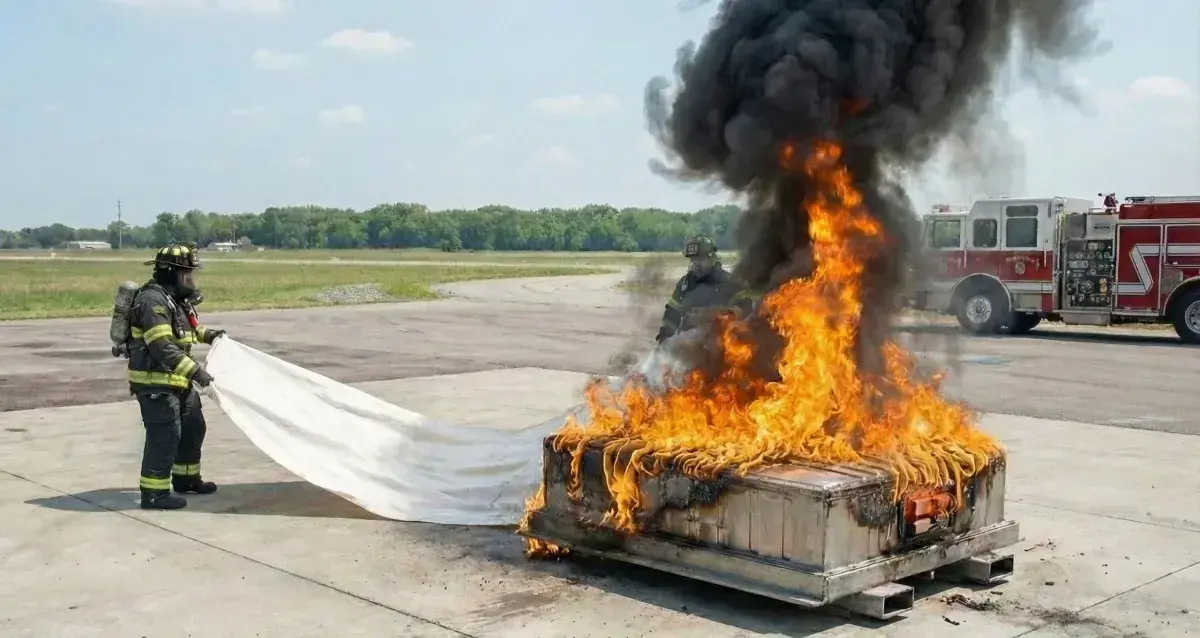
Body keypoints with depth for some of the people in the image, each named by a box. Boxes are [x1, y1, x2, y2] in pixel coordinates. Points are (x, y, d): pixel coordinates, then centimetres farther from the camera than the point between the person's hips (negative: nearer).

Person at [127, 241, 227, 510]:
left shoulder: (176, 298, 12)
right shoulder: (153, 300, -20)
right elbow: (162, 347, -28)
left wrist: (207, 334, 19)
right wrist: (194, 370, -29)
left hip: (177, 381, 11)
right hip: (155, 382, -10)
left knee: (193, 428, 19)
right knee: (164, 435, -9)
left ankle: (186, 478, 34)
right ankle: (154, 493, -2)